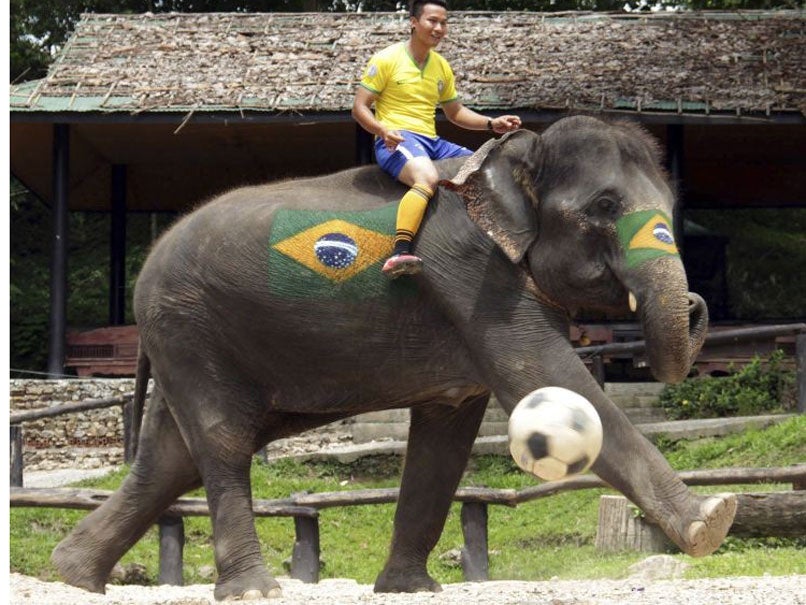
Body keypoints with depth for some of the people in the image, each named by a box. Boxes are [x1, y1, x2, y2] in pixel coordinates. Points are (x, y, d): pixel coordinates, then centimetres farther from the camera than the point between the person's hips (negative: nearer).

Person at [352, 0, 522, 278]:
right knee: (428, 177, -39)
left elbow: (456, 112, 26)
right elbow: (360, 108, -4)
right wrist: (383, 130, -24)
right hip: (396, 140, -8)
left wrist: (492, 124, 9)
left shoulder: (441, 66, 18)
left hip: (432, 141, 8)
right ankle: (400, 254, -54)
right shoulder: (386, 59, -2)